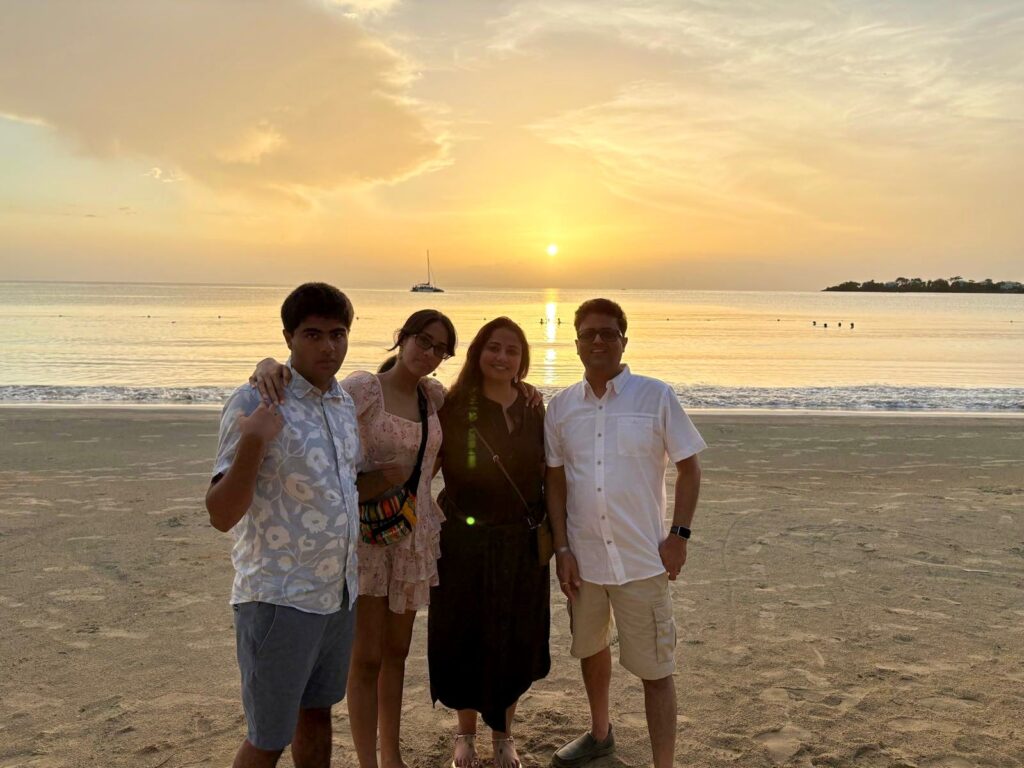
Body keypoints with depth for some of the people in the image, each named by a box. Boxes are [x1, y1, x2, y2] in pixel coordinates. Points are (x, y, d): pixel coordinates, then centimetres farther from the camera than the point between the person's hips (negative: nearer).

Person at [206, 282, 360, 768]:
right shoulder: (254, 403, -16)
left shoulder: (345, 402, 6)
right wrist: (253, 442, -32)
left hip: (339, 592, 7)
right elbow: (221, 515, -20)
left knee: (317, 713, 22)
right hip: (279, 598, -7)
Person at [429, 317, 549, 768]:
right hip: (465, 541, -2)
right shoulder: (453, 408, -9)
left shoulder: (534, 412, 2)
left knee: (516, 644, 11)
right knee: (464, 640, 9)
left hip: (521, 544, 3)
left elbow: (547, 478, 9)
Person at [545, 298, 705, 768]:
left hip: (642, 559, -4)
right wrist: (562, 549, 0)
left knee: (654, 669, 2)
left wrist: (679, 535, -9)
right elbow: (556, 480, 6)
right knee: (590, 649, 22)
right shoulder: (561, 406, 2)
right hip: (582, 557, 4)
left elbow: (688, 468, -2)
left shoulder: (655, 397, -7)